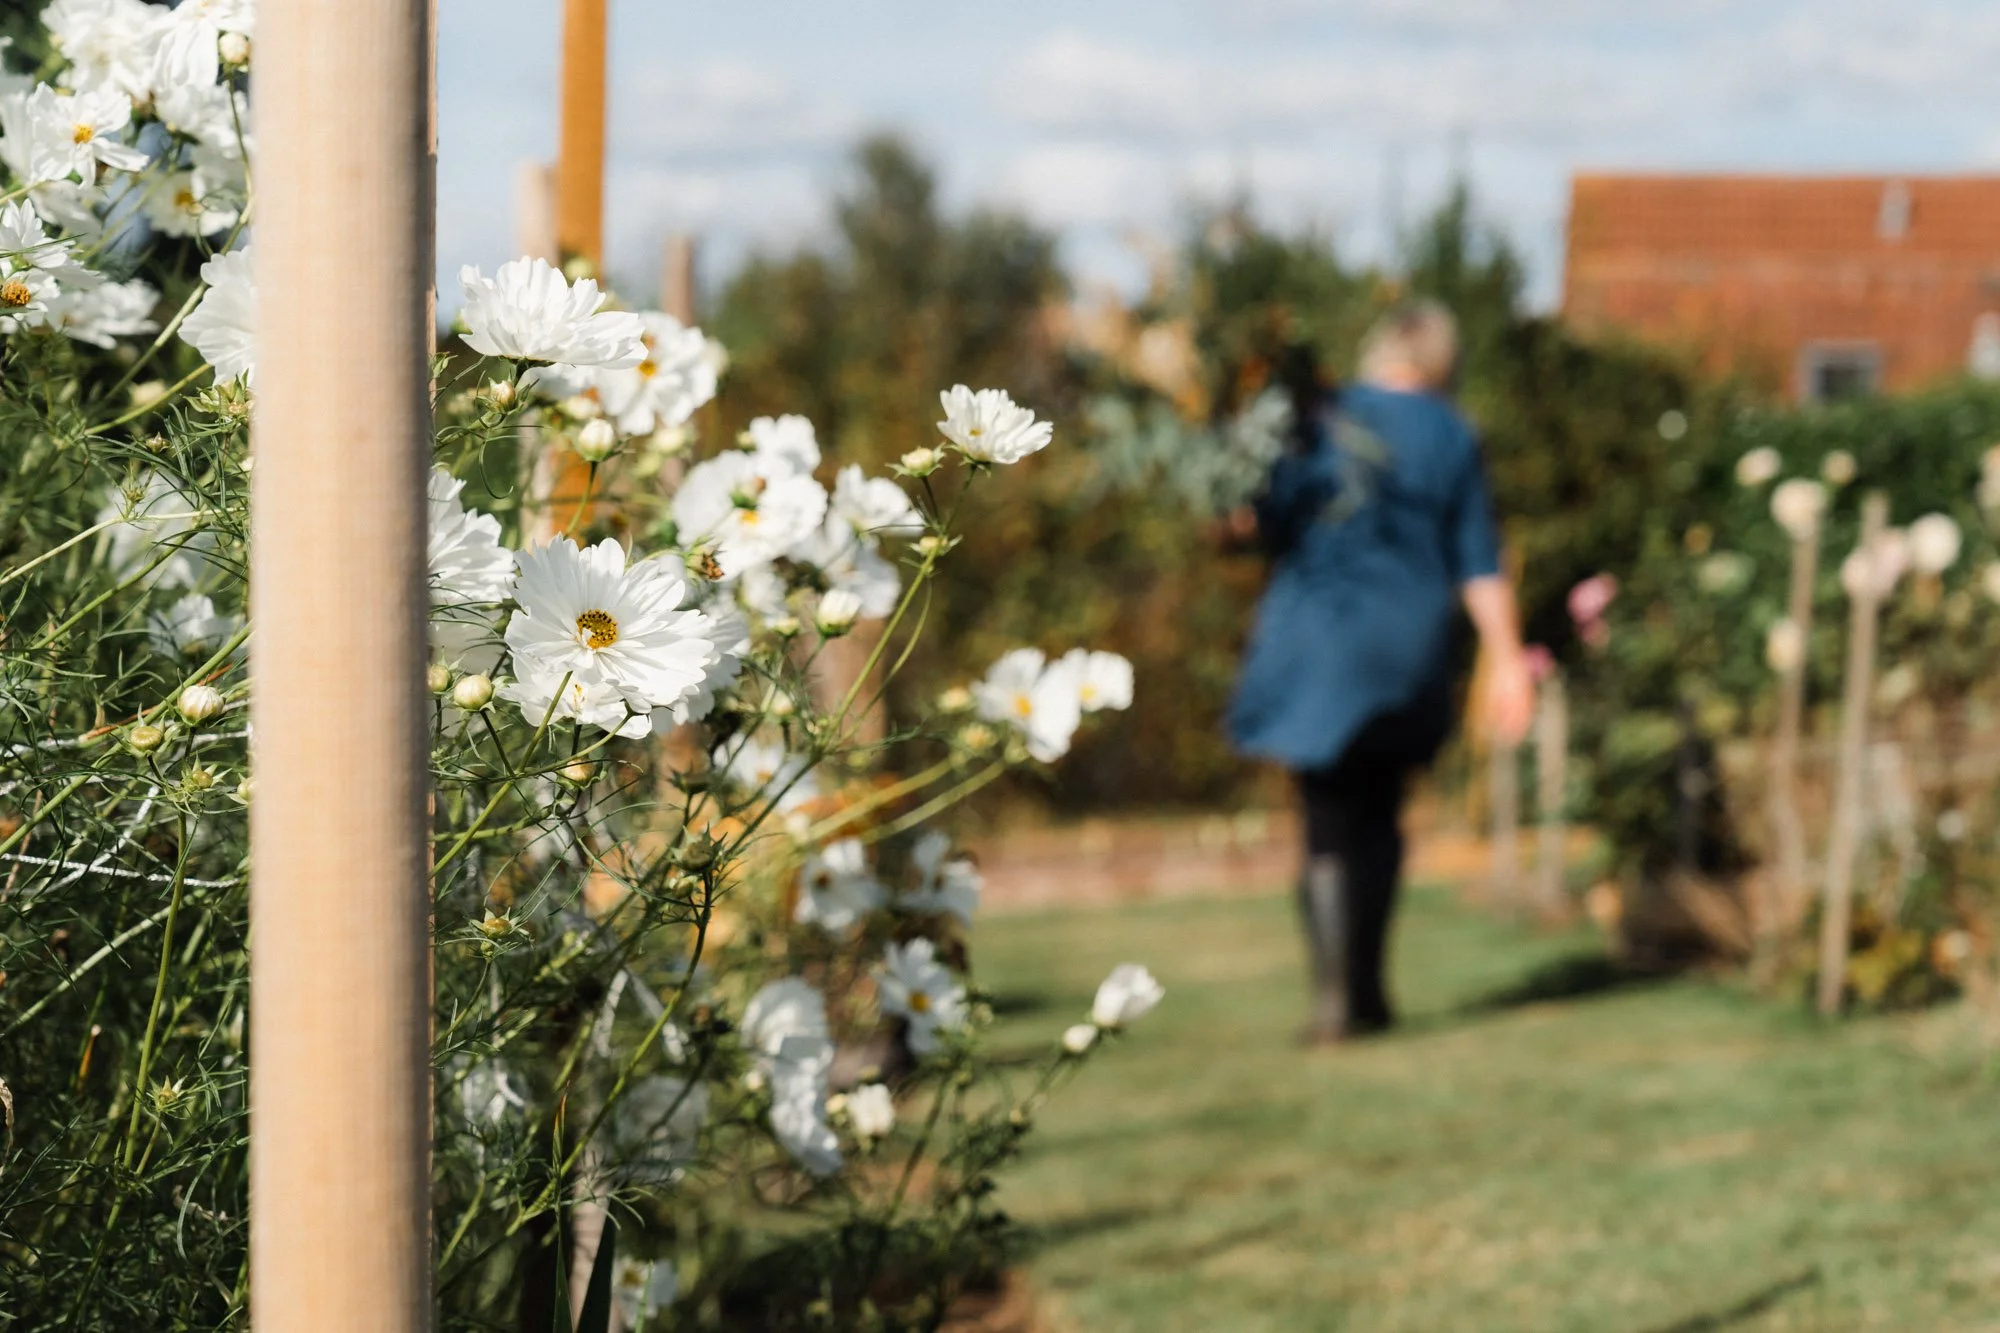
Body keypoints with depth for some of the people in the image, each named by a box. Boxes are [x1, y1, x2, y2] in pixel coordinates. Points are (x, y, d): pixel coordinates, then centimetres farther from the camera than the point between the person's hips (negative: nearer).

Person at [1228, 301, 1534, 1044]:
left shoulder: (1316, 423, 0)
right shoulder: (1451, 438, 0)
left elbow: (1270, 525, 1)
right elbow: (1478, 565, -1)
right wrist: (1506, 660, 2)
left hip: (1314, 644, -1)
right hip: (1405, 650, 1)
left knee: (1328, 825, 2)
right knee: (1379, 821, 15)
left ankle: (1333, 998, -8)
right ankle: (1366, 992, 16)